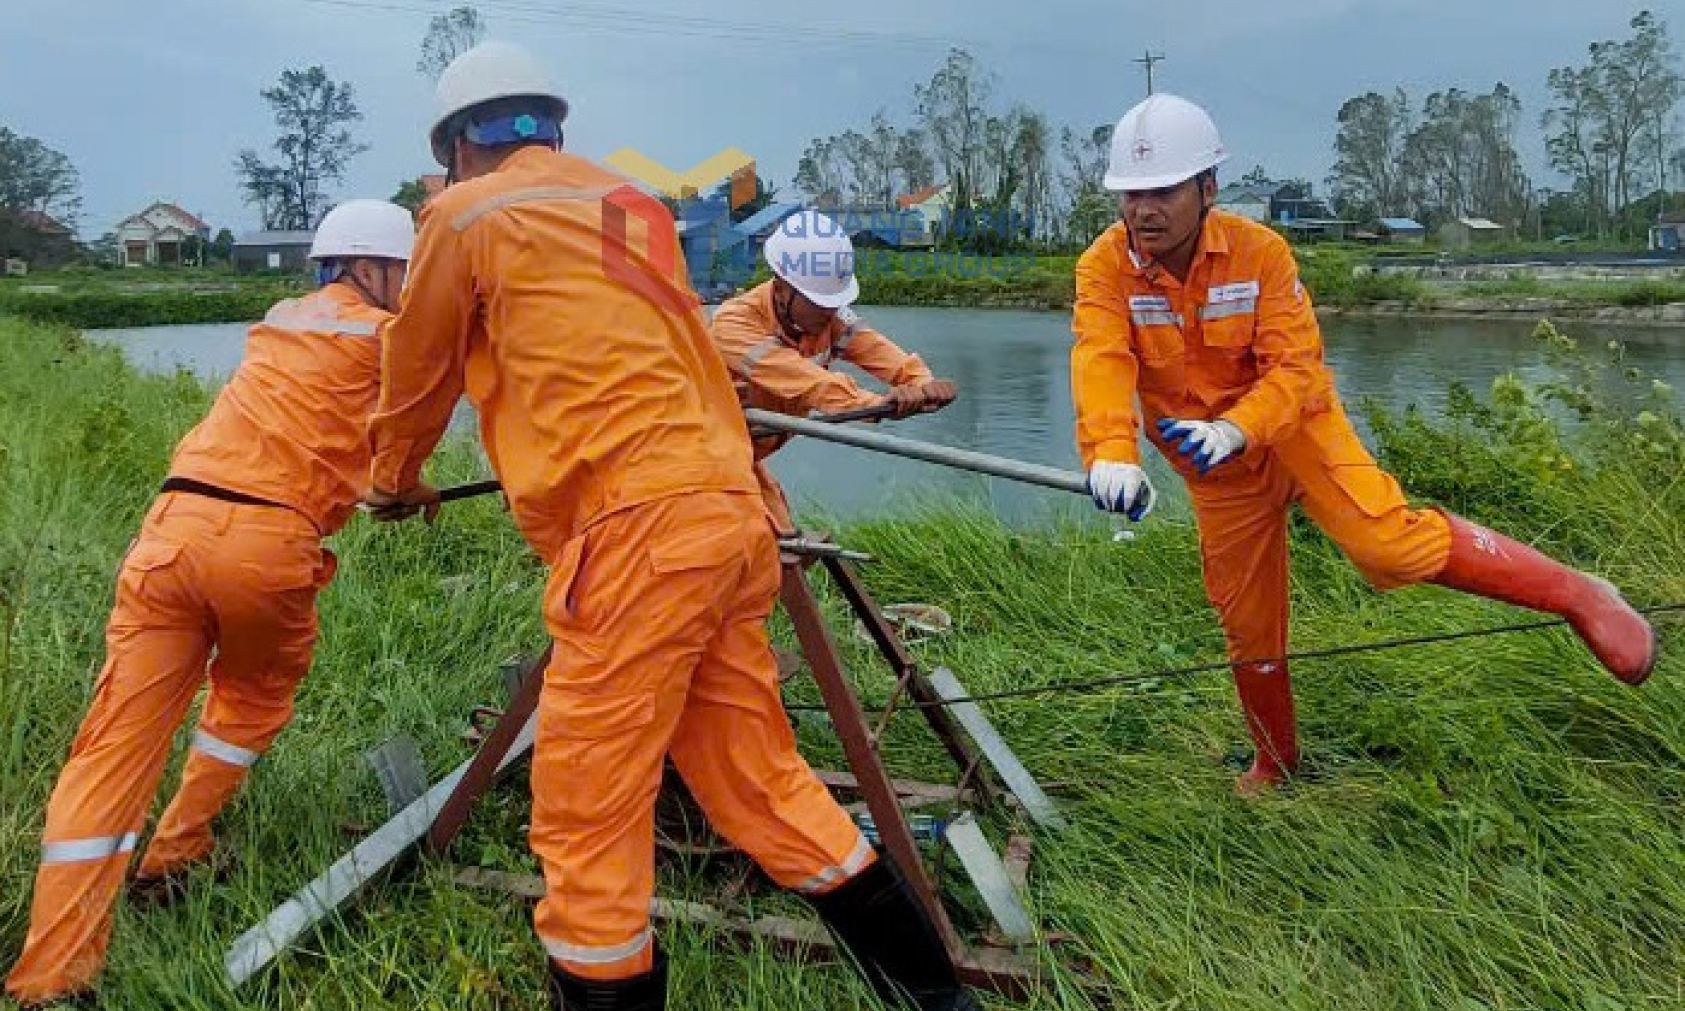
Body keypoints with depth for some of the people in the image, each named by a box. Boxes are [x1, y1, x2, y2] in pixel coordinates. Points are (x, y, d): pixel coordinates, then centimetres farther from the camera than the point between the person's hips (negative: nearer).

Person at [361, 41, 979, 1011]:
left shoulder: (466, 214, 5)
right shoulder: (635, 202, 22)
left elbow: (418, 375, 18)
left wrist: (396, 482, 36)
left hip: (638, 531, -7)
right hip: (730, 515, 8)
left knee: (585, 818, 2)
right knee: (760, 780, 16)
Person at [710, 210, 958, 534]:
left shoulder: (830, 317, -12)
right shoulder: (734, 324, -31)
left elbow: (878, 350, -26)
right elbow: (802, 379, -45)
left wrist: (924, 384, -48)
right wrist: (881, 403, -57)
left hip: (746, 458, 6)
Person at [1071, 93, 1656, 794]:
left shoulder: (1260, 252, -16)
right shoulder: (1105, 269, -15)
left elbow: (1295, 364, -21)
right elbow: (1101, 364, -31)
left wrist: (1234, 429, -41)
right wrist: (1111, 454, -50)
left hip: (1294, 427, -2)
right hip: (1216, 470, 2)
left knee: (1390, 540, -26)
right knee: (1247, 628, 13)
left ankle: (1575, 596, -6)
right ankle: (1276, 763, 37)